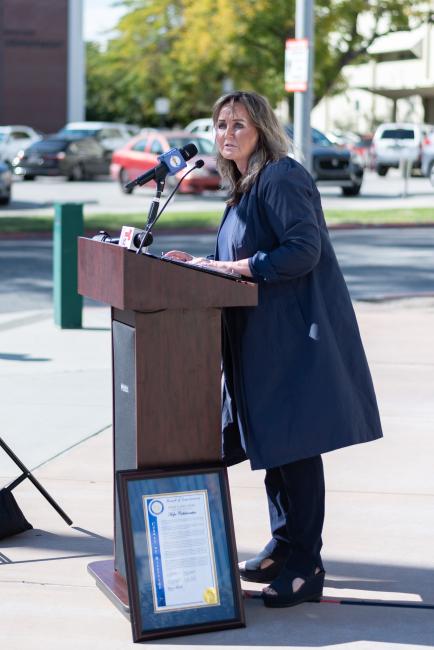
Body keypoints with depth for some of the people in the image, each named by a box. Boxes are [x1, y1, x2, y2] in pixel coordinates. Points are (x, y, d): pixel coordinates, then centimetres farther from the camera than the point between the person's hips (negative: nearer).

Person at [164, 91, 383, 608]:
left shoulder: (281, 178, -12)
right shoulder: (245, 188, 17)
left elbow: (304, 250, -22)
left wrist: (230, 268, -19)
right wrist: (202, 264, 9)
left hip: (296, 334, -10)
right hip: (262, 335, 10)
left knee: (294, 445, -7)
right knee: (269, 444, 13)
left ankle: (306, 566, -1)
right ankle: (285, 547, 25)